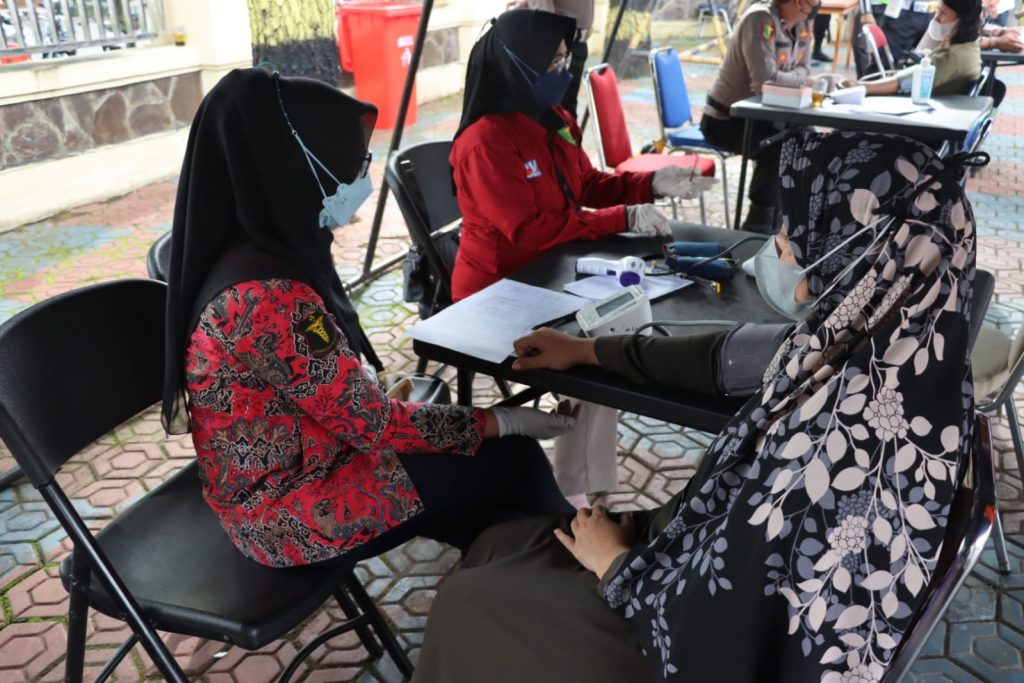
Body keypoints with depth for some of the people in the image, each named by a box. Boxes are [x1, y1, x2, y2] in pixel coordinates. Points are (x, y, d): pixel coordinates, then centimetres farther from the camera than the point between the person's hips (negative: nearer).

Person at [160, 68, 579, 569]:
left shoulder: (257, 253, -2)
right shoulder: (271, 297, -31)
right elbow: (373, 426, -22)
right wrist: (498, 422, -10)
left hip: (288, 471, 8)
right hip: (290, 511, -8)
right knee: (514, 461, 2)